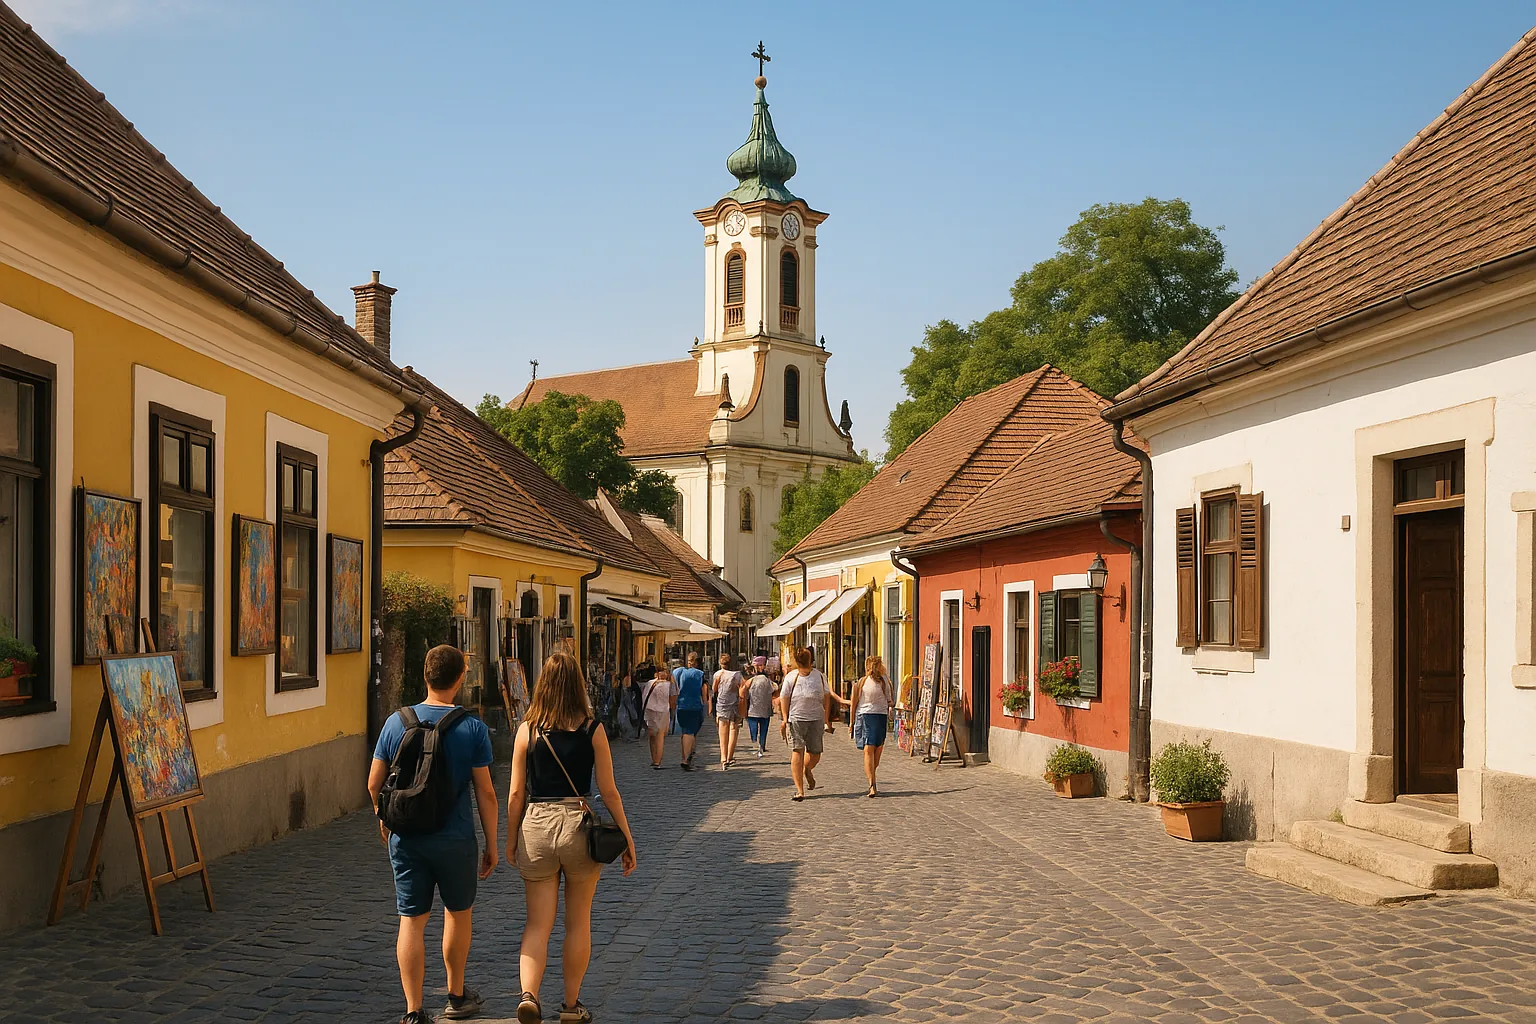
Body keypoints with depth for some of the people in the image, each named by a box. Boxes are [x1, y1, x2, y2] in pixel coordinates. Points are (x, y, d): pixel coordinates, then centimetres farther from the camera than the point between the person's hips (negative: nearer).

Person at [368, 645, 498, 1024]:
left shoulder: (396, 723, -3)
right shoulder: (472, 729, -10)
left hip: (406, 839, 2)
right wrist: (491, 845, 2)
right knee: (458, 913, 18)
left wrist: (384, 820, 22)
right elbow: (485, 792, -8)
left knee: (412, 921, 6)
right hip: (455, 839, -1)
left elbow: (374, 784, 3)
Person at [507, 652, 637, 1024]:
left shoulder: (527, 729, -2)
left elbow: (516, 793, 1)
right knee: (578, 923, 14)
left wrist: (510, 840, 13)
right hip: (579, 826, 0)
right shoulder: (592, 729, -4)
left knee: (537, 924, 7)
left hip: (536, 827, 1)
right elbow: (609, 791, -3)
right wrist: (627, 838, 6)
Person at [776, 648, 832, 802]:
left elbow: (826, 697, 10)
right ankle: (799, 790, -8)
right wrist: (785, 719, -7)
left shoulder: (819, 676, 4)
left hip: (816, 719, 1)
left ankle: (807, 770, 40)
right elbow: (784, 698, 2)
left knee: (815, 754, 3)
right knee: (797, 752, -10)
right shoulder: (791, 677, 0)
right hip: (796, 718, -1)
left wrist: (826, 719, 7)